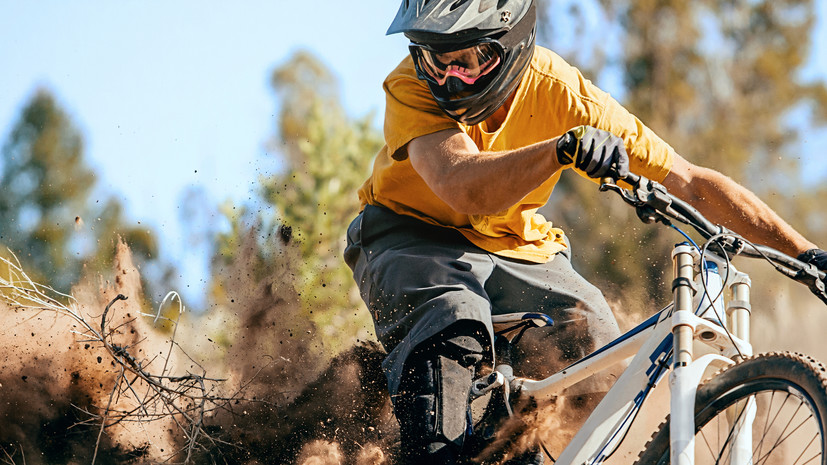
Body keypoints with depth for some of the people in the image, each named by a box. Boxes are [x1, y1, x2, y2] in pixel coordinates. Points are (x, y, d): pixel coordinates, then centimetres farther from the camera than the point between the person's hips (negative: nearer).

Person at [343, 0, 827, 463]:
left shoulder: (561, 91, -23)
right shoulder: (411, 88, -27)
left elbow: (692, 182, -20)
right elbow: (465, 191, -46)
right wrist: (563, 149, -62)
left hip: (514, 249, 3)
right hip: (413, 238, -3)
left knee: (594, 339, -22)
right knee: (452, 325, -34)